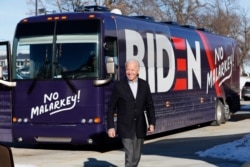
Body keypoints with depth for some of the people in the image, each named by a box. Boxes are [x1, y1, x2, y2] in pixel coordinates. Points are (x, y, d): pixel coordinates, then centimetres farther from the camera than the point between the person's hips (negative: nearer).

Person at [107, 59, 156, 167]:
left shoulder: (144, 85, 3)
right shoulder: (119, 86, -7)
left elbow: (150, 106, 10)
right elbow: (111, 108, -4)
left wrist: (152, 123, 1)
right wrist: (110, 127, -9)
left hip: (140, 128, 4)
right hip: (125, 128, -4)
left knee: (136, 157, 12)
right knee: (129, 157, -11)